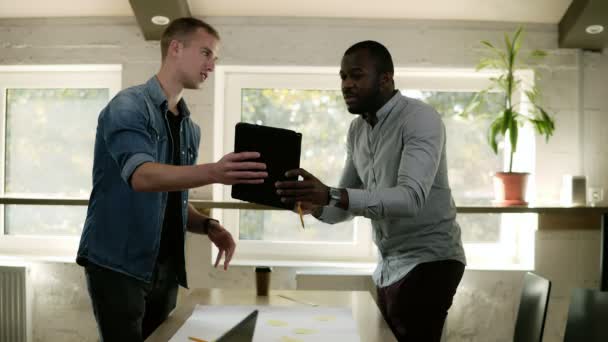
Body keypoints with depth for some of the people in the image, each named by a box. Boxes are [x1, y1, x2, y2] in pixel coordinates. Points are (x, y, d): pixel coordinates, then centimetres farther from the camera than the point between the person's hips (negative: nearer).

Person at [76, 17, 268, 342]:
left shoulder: (190, 128, 12)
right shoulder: (129, 106, -11)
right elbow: (142, 176, -28)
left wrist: (207, 226, -4)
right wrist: (213, 172, -44)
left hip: (165, 269, 7)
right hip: (118, 265, -7)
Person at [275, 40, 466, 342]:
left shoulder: (420, 119, -15)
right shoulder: (357, 129, 8)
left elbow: (411, 198, -30)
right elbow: (347, 204, 10)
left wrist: (331, 195, -39)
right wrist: (315, 205, -14)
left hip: (428, 261, -7)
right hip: (389, 266, 7)